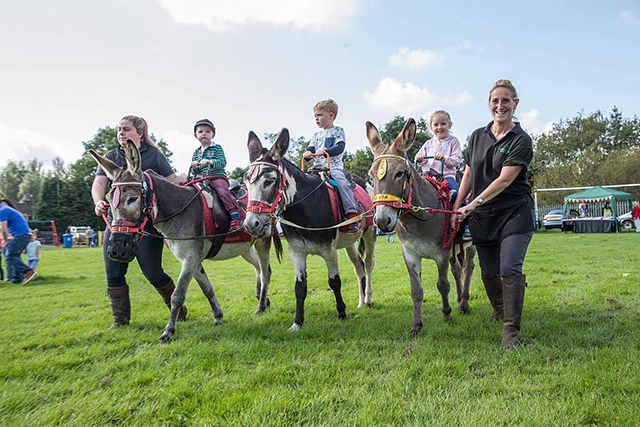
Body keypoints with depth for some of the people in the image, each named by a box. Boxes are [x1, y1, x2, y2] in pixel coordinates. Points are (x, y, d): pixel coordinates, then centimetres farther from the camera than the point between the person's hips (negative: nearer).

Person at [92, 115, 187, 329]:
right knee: (113, 273, 4)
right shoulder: (110, 157, 10)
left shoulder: (154, 155, 4)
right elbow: (99, 183, -2)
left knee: (152, 272, -3)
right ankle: (120, 318, 20)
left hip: (148, 223, -4)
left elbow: (172, 181, 3)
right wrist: (99, 202, -23)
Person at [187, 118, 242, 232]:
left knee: (222, 190, -31)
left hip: (217, 177, -6)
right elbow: (193, 171, 20)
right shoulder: (196, 152, 21)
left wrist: (209, 162, -24)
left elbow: (222, 163, -8)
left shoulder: (217, 148, 6)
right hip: (201, 179, 6)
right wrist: (194, 168, -4)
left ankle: (235, 216, -37)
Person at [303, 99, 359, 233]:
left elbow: (340, 147, -10)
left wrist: (325, 151, -26)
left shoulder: (338, 131, 7)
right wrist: (307, 153, -11)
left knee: (342, 183, -30)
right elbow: (311, 149, 15)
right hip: (318, 167, 6)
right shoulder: (316, 135, 24)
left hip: (334, 166, -5)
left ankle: (352, 213, -31)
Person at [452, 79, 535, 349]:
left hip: (515, 213, -4)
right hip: (482, 217, 4)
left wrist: (474, 203, -22)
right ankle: (499, 310, 40)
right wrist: (456, 208, 7)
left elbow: (504, 180, -16)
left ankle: (511, 332, -7)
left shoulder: (521, 141, -7)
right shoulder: (477, 136, 9)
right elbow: (468, 175, 12)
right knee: (489, 273, 11)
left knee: (510, 269, -16)